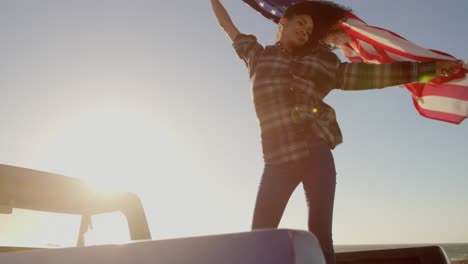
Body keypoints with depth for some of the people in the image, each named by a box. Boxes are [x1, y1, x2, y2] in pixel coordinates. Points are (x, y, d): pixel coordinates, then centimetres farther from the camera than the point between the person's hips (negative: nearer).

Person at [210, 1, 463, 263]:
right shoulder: (258, 55, 19)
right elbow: (227, 23, 30)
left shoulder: (319, 63, 19)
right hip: (279, 158, 0)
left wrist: (434, 68, 15)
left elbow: (369, 74, 16)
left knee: (321, 238, -4)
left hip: (316, 154, 1)